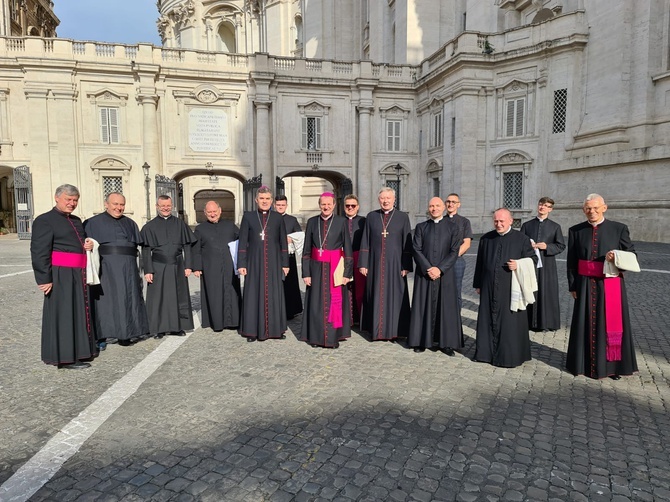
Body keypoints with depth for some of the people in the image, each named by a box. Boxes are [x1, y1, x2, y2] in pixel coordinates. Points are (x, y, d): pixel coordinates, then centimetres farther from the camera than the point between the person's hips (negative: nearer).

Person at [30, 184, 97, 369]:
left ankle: (80, 350, 25)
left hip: (79, 274, 8)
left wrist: (88, 245, 5)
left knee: (79, 311, 13)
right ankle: (65, 356, 9)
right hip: (60, 275, -8)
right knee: (63, 313, -1)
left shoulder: (76, 221, 16)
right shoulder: (44, 220, -8)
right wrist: (44, 278, -19)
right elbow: (39, 252, -14)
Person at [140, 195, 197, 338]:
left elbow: (187, 246, 5)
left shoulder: (180, 224, 6)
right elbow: (146, 250, 0)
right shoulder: (150, 227, 2)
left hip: (177, 267, 2)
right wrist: (148, 271, -7)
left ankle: (177, 326, 18)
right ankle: (159, 328, 14)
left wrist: (188, 266, -2)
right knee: (158, 298, 3)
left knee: (178, 297, 7)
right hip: (158, 267, -1)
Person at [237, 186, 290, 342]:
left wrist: (285, 264, 3)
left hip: (273, 262, 1)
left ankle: (275, 328, 15)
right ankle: (253, 330, 11)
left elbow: (283, 242, 7)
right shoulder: (248, 216, 3)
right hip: (254, 261, -1)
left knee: (274, 294, 4)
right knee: (254, 294, 2)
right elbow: (243, 241, 1)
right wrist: (241, 264, -4)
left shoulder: (278, 218, 5)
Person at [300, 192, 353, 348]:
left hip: (335, 268, -1)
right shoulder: (312, 222, 4)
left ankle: (333, 337, 15)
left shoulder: (341, 221, -1)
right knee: (316, 303, 6)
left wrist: (347, 273, -7)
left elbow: (347, 248, -2)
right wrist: (306, 273, -1)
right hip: (317, 268, 2)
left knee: (335, 303, 3)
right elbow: (306, 249, 5)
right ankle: (316, 336, 19)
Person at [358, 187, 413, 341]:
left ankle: (393, 330, 16)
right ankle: (376, 329, 19)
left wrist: (406, 266, -6)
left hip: (395, 264, -1)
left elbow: (407, 244, 0)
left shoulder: (402, 217, 1)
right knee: (376, 296, 7)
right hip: (375, 263, 1)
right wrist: (363, 264, -1)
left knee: (394, 296, 4)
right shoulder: (371, 217, 6)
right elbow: (365, 242, 5)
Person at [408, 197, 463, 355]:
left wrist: (440, 269, -13)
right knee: (423, 306, 4)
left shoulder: (453, 228, 5)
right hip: (424, 274, 1)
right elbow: (417, 250, -1)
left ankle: (446, 342, 11)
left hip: (445, 274, 0)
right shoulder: (421, 227, 7)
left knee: (446, 307, 2)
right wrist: (428, 268, -12)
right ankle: (422, 341, 13)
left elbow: (454, 252, -1)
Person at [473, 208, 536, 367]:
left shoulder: (522, 239, -2)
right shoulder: (486, 238, 7)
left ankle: (509, 355, 14)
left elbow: (532, 258, 3)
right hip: (489, 288, 3)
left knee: (510, 322, 2)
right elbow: (480, 263, 11)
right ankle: (487, 351, 20)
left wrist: (519, 265, -17)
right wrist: (477, 284, 11)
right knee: (488, 321, 9)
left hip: (511, 289, -3)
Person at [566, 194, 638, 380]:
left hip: (611, 285, -1)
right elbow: (571, 261, 4)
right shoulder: (576, 231, 2)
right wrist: (572, 286, 0)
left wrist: (618, 257, -18)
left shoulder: (619, 229, -1)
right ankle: (585, 363, 23)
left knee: (612, 323, 8)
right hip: (586, 285, 1)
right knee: (586, 324, 9)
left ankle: (612, 365, 24)